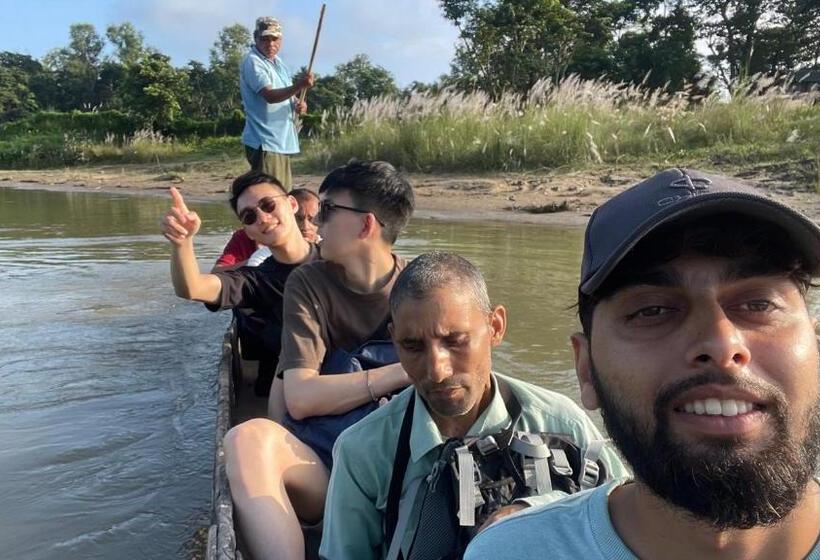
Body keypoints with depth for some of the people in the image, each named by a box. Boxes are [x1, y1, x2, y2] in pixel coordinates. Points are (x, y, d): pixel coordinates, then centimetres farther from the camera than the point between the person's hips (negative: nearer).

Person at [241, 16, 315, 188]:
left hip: (282, 140, 9)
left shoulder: (277, 61, 14)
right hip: (264, 142, -9)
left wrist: (298, 104, 0)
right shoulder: (252, 62, -13)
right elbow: (270, 95, -27)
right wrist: (298, 86, -42)